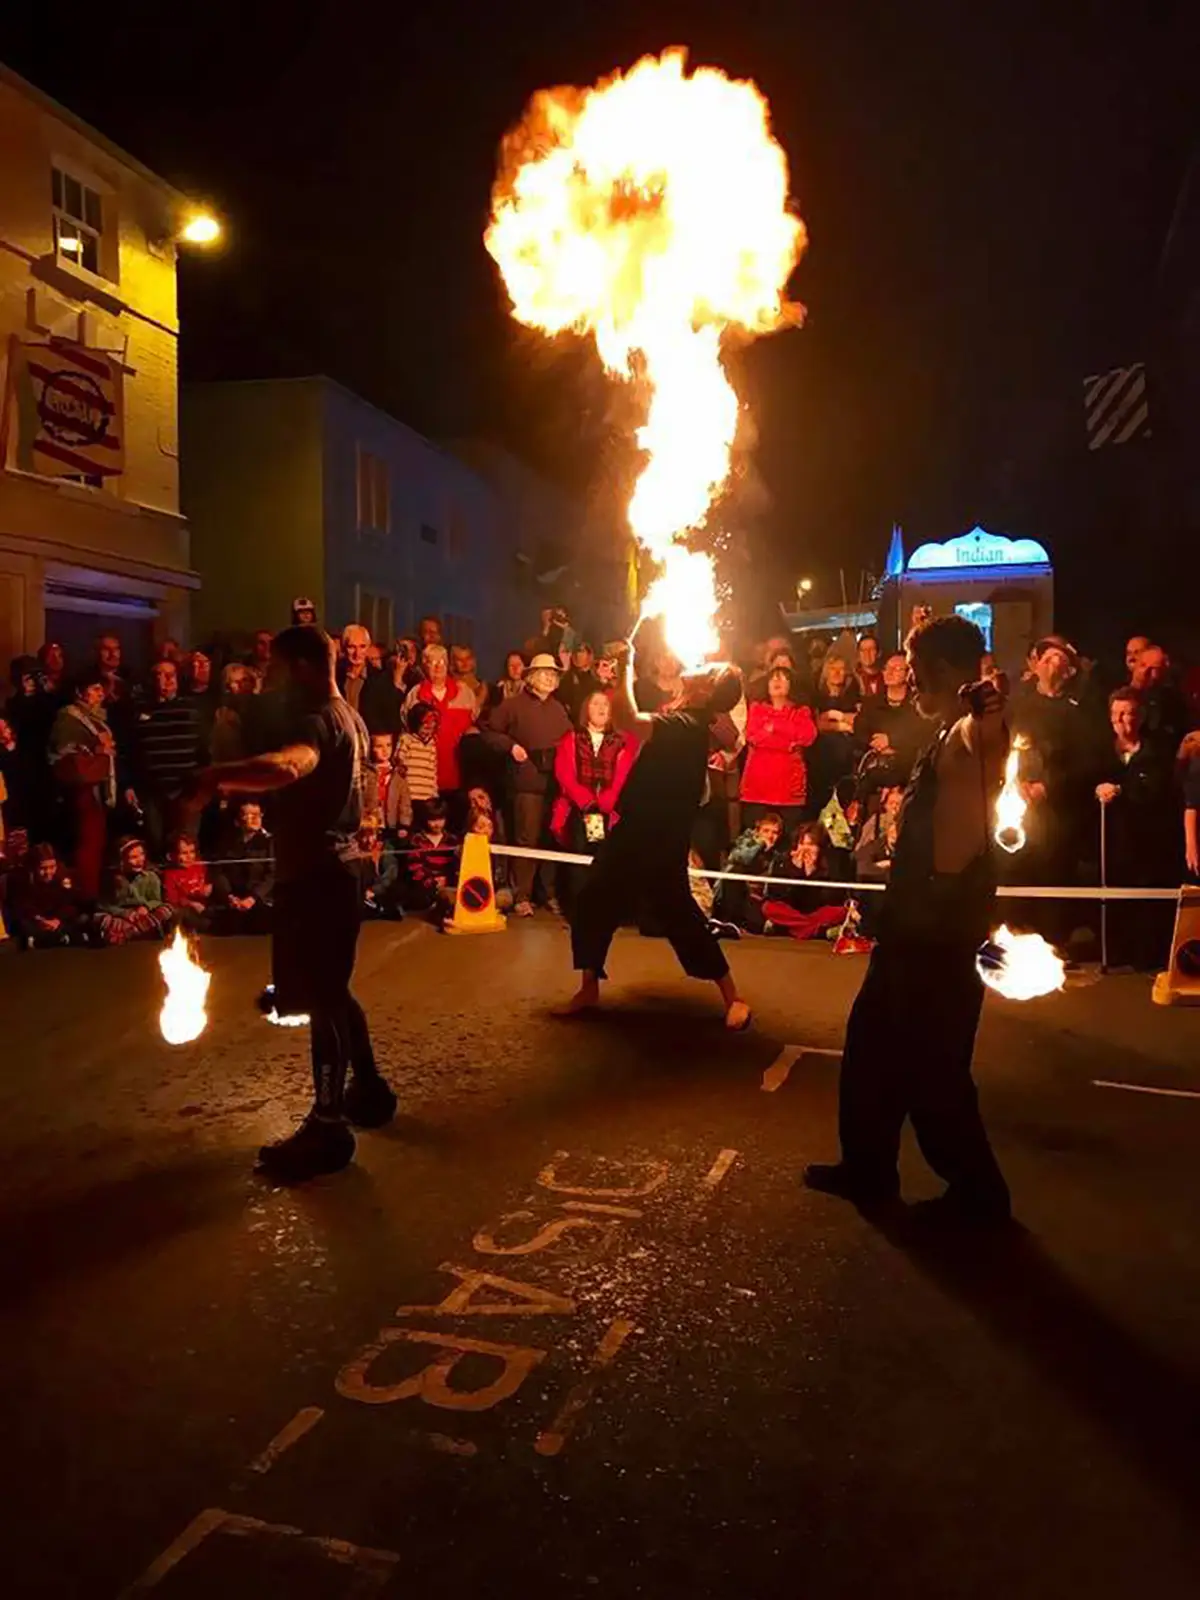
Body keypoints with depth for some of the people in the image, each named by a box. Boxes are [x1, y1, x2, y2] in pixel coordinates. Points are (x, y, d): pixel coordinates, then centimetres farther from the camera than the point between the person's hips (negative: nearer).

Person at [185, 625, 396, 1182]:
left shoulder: (317, 721, -20)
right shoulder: (349, 718, 13)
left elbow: (287, 766, -44)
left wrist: (214, 778, -44)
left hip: (316, 874, -10)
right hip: (335, 866, 10)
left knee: (320, 1000, -2)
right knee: (332, 992, 21)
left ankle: (328, 1127, 7)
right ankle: (368, 1088, 32)